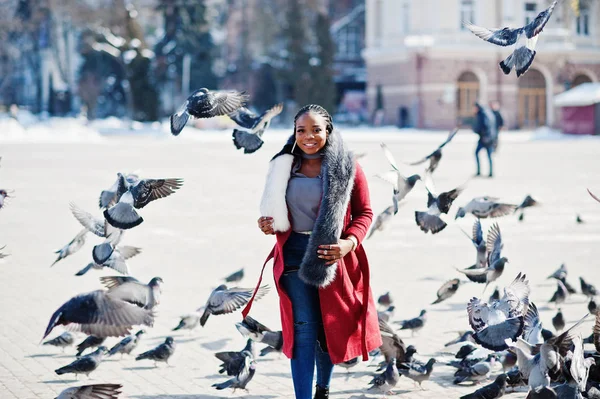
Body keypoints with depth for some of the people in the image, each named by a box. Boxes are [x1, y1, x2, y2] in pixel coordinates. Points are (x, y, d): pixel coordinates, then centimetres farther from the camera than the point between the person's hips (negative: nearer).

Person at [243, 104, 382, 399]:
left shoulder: (346, 166, -3)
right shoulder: (284, 166, 6)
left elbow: (364, 212, -1)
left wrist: (350, 242, -17)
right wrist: (267, 224, -5)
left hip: (332, 258, -1)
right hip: (294, 254, 1)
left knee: (330, 328, 12)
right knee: (303, 329, -5)